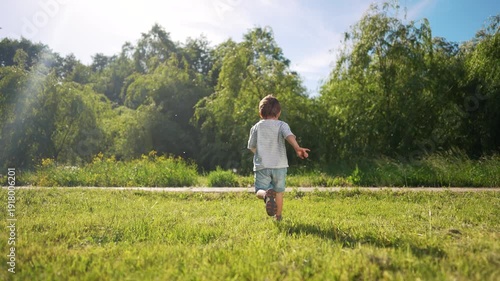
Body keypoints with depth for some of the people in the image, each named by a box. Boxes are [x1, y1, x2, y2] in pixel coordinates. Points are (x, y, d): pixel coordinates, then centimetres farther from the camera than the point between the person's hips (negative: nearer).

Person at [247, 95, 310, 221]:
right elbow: (289, 135, -20)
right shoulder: (281, 125, 1)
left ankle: (267, 195, -33)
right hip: (279, 165, 1)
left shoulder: (256, 127, 7)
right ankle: (278, 217, 28)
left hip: (261, 166, 0)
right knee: (279, 192, 18)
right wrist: (297, 148, -35)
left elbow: (252, 147, 14)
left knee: (260, 191, 1)